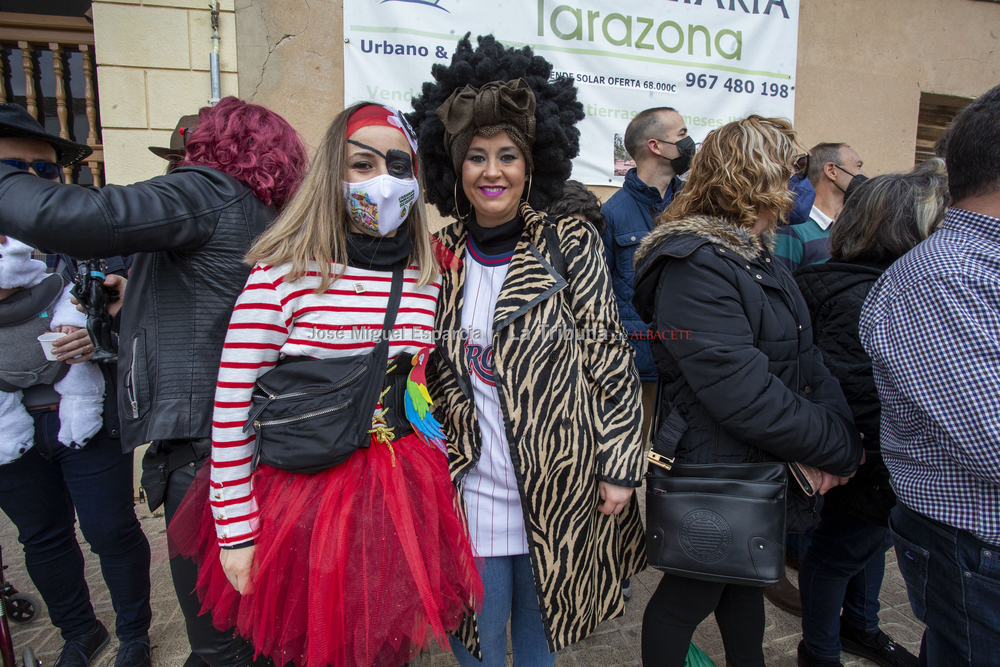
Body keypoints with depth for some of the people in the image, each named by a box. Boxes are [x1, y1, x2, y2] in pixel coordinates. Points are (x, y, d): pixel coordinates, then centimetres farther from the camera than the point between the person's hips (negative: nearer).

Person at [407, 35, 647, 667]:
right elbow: (427, 376, 9)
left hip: (560, 490, -1)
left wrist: (620, 466, -7)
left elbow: (613, 361, -6)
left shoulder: (570, 245, -6)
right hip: (472, 491, 2)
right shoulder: (441, 256, 0)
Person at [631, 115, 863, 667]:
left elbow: (803, 356, 4)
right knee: (688, 598, 13)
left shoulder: (759, 259, 9)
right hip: (715, 472, -10)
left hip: (766, 470, 10)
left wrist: (840, 426, -12)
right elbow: (743, 394, -30)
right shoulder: (694, 266, -25)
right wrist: (840, 449, -18)